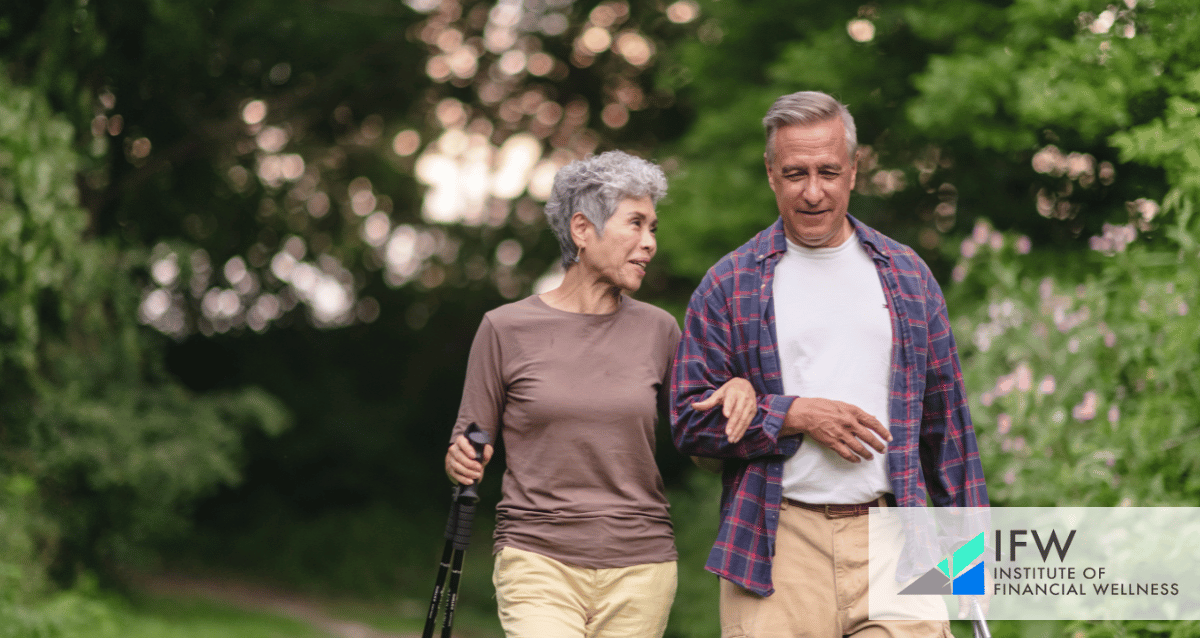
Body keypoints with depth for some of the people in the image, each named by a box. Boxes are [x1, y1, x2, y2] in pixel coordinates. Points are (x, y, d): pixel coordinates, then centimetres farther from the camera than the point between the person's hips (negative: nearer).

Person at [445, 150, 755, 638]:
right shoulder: (507, 330, 0)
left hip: (639, 568, 3)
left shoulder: (657, 331, 7)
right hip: (538, 562, -3)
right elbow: (469, 441, 6)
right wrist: (460, 461, -16)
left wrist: (738, 390, -3)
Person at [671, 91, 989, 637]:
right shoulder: (728, 286, 6)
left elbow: (947, 420, 16)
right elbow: (690, 421, 1)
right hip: (777, 548, -1)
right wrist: (796, 415, -10)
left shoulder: (907, 276, 14)